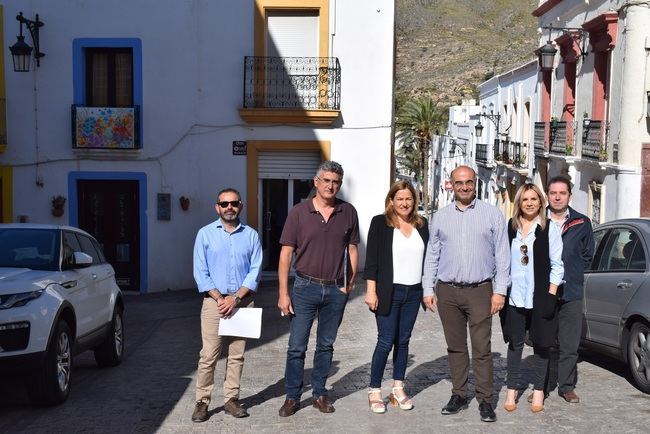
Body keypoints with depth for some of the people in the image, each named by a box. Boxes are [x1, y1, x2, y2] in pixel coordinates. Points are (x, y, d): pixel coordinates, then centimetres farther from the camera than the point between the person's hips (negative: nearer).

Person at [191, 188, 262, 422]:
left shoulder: (251, 235, 5)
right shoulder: (205, 234, 2)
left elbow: (255, 271, -1)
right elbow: (200, 272, -2)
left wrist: (235, 298, -12)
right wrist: (219, 299, -11)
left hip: (242, 301, 2)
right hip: (214, 301, -2)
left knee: (237, 355, 6)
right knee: (208, 356, -4)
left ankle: (231, 399, 15)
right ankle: (202, 401, 4)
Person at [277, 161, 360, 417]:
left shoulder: (348, 213, 2)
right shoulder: (299, 213, -4)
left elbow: (352, 249, 10)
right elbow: (286, 254, -4)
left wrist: (350, 283, 2)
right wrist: (283, 293, -8)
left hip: (336, 290, 2)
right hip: (305, 287, -2)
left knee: (326, 345, 12)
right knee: (297, 346, 1)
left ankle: (319, 394, 23)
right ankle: (292, 397, 12)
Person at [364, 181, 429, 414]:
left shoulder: (421, 224, 9)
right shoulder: (380, 223, -3)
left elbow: (427, 257, 13)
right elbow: (371, 259, -6)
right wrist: (371, 290, -12)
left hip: (413, 292, 4)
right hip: (389, 292, -4)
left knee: (403, 341, 10)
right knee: (386, 341, -3)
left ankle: (398, 389, 20)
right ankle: (374, 391, 7)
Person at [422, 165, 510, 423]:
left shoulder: (492, 214, 2)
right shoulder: (440, 217, 9)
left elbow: (502, 255, 0)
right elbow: (431, 255, 11)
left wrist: (500, 291, -4)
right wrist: (428, 289, 5)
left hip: (480, 291, -2)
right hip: (447, 291, 3)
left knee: (482, 348, -3)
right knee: (455, 347, 10)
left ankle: (485, 400, 5)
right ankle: (459, 395, 20)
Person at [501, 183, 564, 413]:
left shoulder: (550, 229, -1)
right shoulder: (509, 228, 6)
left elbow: (557, 265, -2)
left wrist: (551, 295, -9)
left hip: (540, 297, -2)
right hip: (514, 297, 2)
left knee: (540, 344, 7)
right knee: (515, 343, 7)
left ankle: (538, 390, 18)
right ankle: (512, 390, 16)